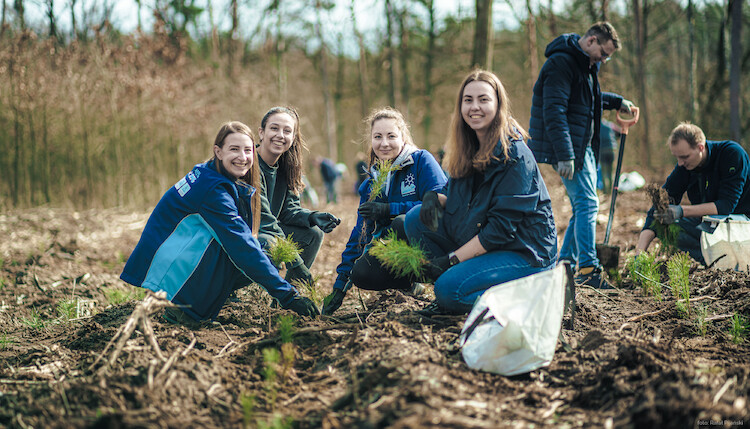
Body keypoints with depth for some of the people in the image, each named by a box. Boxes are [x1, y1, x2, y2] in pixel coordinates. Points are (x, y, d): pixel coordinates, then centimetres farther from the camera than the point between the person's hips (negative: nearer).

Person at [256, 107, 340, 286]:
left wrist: (312, 217, -19)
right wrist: (296, 264, -31)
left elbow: (289, 209, 5)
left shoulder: (284, 167, 3)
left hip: (265, 231, 9)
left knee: (314, 233, -1)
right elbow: (262, 218, -28)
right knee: (268, 243, -36)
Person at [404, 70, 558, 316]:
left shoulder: (514, 156, -20)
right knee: (416, 219, -2)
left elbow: (501, 228, -23)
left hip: (524, 253, -8)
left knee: (450, 289, -26)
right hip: (481, 242, 8)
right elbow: (459, 204, 13)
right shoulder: (468, 150, 5)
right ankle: (446, 299, 4)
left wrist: (452, 259, -20)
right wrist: (436, 198, -11)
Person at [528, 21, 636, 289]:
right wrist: (565, 156, -28)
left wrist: (617, 101, 27)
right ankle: (588, 269, -12)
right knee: (587, 204, -13)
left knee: (583, 206, 10)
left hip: (584, 149, 10)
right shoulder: (561, 63, -16)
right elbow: (554, 112, -24)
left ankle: (565, 264, 17)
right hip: (570, 148, -10)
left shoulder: (585, 64, 16)